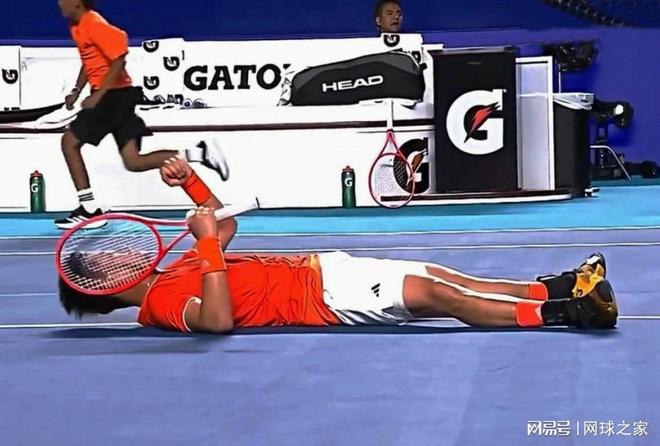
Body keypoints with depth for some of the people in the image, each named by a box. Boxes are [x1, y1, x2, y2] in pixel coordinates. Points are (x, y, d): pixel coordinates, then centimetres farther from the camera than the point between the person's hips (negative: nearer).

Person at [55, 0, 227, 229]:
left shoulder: (94, 24, -17)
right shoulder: (78, 27, 13)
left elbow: (118, 60, -22)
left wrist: (97, 96, -23)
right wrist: (76, 91, 14)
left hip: (113, 95, -9)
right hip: (118, 97, 9)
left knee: (70, 141, -2)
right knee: (133, 162, 4)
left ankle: (89, 209, 2)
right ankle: (198, 154, 2)